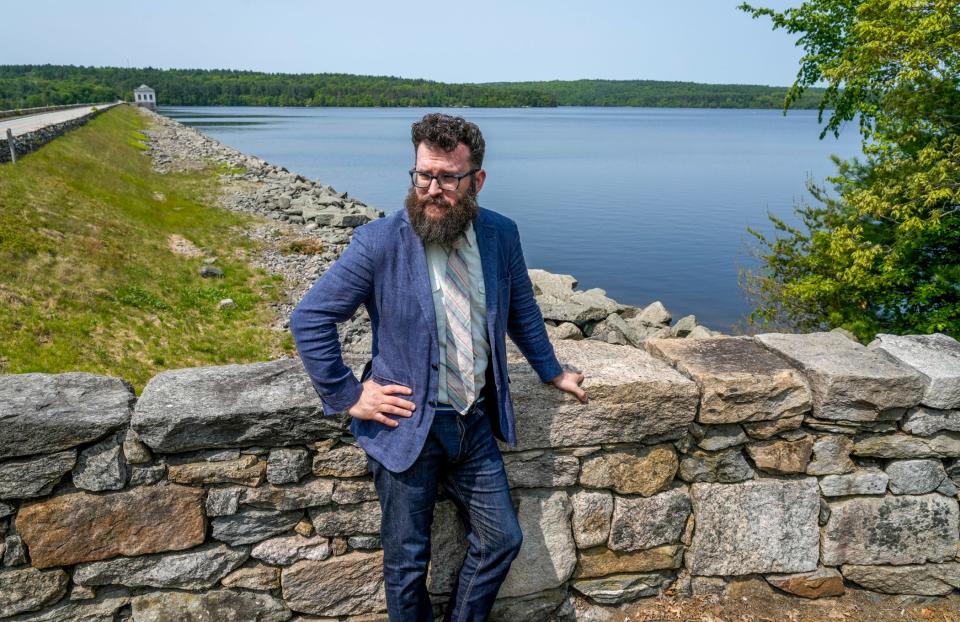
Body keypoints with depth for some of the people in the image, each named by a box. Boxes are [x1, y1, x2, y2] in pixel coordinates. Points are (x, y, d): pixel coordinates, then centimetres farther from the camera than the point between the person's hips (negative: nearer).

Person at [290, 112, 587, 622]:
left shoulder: (501, 235, -3)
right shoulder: (379, 243, -16)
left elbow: (521, 310, 14)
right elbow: (309, 319, -12)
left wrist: (551, 371, 19)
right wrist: (347, 396, -11)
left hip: (475, 424, 4)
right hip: (407, 427, -4)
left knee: (501, 540, 15)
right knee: (407, 560, 11)